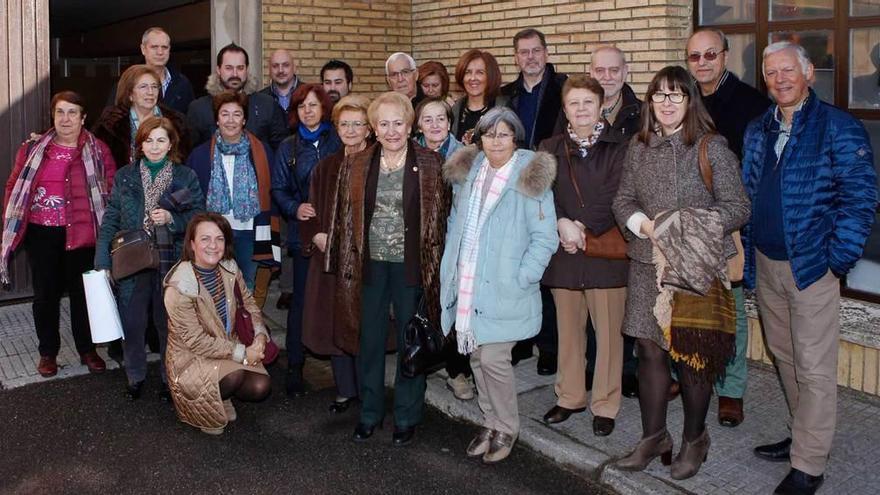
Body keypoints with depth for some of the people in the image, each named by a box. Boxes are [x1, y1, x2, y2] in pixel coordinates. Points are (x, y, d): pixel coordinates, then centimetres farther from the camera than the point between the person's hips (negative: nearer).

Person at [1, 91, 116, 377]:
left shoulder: (97, 151, 1)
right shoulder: (33, 149, 6)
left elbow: (112, 189, -2)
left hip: (81, 233, -1)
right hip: (41, 234, 2)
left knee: (82, 292, 8)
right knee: (46, 293, 9)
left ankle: (87, 349, 24)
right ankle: (48, 352, 24)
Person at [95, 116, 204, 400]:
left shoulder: (186, 177, 3)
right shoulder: (125, 176, 6)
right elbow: (111, 220, 2)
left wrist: (171, 219, -17)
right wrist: (103, 262, -5)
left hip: (172, 263, -1)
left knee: (168, 323, 8)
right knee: (132, 323, 6)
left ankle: (170, 378, 24)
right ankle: (135, 377, 25)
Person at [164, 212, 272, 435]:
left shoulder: (229, 268, -5)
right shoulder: (180, 285, -23)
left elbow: (248, 304, 7)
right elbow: (195, 341, -21)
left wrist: (260, 335, -13)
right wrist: (241, 353, -21)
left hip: (230, 348, 6)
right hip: (191, 358, -6)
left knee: (261, 387, -16)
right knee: (235, 375, -32)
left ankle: (221, 396, 16)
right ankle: (207, 407, 1)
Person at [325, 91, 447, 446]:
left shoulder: (430, 165, -4)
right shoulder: (356, 166, 4)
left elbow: (440, 217, -3)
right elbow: (345, 217, 6)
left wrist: (435, 266, -7)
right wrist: (346, 266, 3)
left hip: (411, 266, -2)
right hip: (370, 265, 2)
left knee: (411, 341, 8)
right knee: (369, 340, 11)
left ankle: (407, 417, 23)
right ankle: (369, 413, 28)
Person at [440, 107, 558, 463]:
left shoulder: (530, 178, -8)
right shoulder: (467, 173, 9)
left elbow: (545, 238, -10)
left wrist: (520, 280, -14)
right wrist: (452, 266, 13)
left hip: (504, 290, -5)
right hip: (466, 287, 6)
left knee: (493, 358, -7)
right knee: (476, 356, 12)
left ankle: (506, 429, 15)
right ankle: (490, 422, 30)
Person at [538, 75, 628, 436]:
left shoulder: (619, 148, 0)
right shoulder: (550, 149, 10)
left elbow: (616, 199, -7)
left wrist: (583, 228, -12)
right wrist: (562, 224, -14)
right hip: (563, 252, 3)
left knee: (608, 331, 1)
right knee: (568, 328, 12)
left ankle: (605, 405, 13)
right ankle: (570, 397, 27)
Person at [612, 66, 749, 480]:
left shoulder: (712, 147, -6)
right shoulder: (639, 147, 8)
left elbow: (737, 207, -7)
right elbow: (622, 200, 10)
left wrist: (689, 224, -20)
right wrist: (645, 224, -10)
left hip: (698, 267, -4)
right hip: (647, 264, 4)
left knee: (693, 355, 4)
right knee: (649, 350, 8)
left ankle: (694, 439, 25)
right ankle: (653, 437, 25)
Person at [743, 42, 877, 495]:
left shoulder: (838, 127, -7)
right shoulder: (757, 131, 11)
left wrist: (839, 258, -15)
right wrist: (745, 251, 9)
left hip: (812, 266, -6)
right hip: (765, 265, 7)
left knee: (813, 369, -1)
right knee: (784, 357, 17)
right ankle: (803, 436, 33)